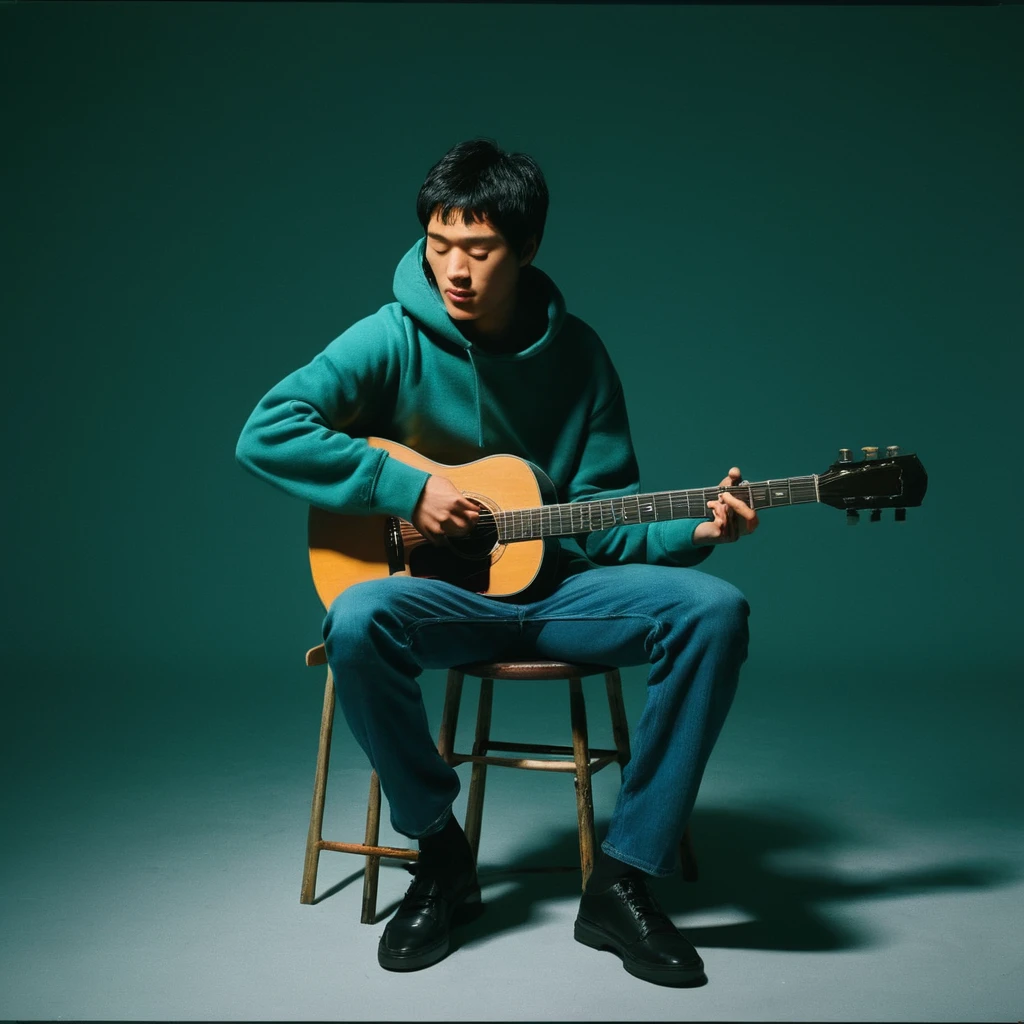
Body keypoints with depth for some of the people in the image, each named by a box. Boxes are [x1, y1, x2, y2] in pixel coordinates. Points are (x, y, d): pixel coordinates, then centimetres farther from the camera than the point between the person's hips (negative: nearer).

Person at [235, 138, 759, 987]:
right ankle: (442, 851, -8)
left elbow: (604, 512, 3)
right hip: (439, 592, -2)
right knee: (358, 622, -35)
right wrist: (407, 488, -19)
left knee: (713, 609, -21)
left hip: (555, 586, 3)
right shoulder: (395, 340, -6)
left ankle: (626, 878, -13)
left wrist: (694, 530, -15)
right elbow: (265, 433, -15)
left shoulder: (574, 350, 2)